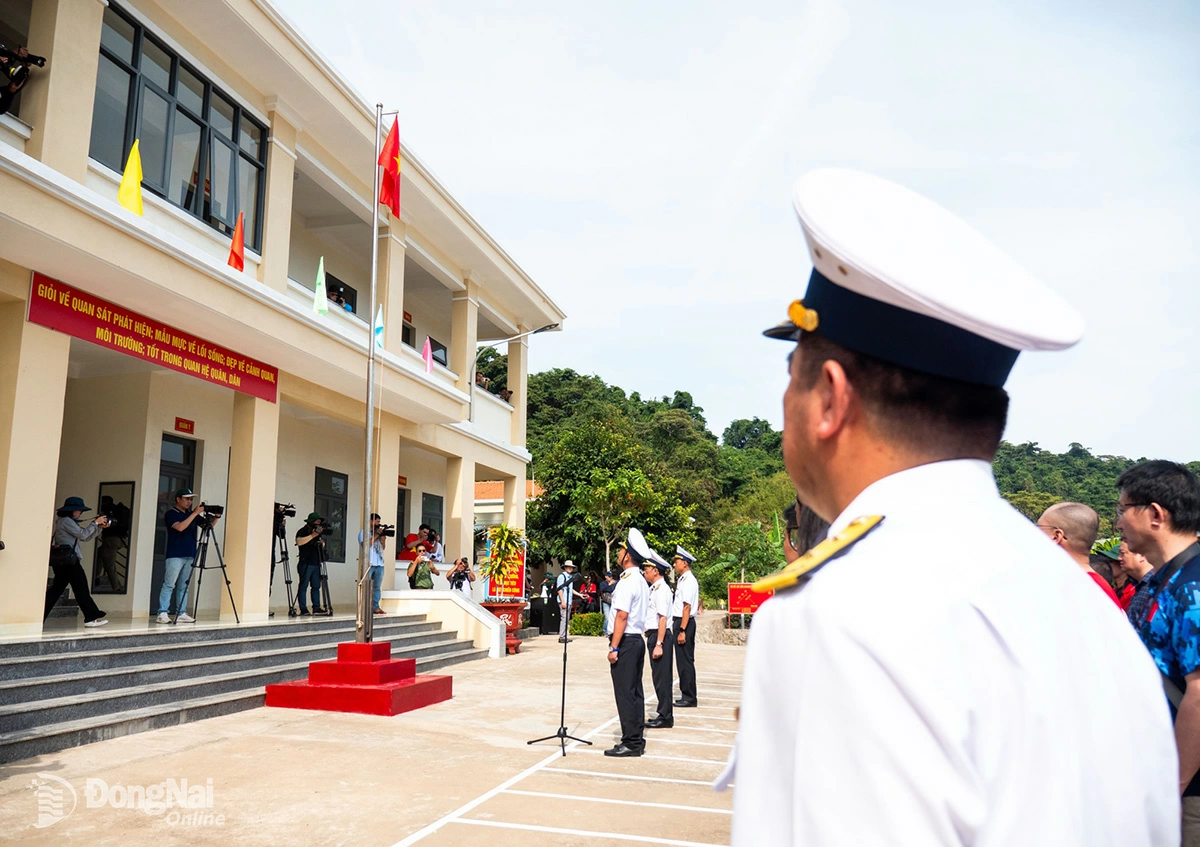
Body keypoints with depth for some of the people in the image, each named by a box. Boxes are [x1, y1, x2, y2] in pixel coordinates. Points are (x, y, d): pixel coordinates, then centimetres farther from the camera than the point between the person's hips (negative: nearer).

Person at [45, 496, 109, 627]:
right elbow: (83, 534, -12)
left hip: (62, 561, 10)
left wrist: (100, 527, 11)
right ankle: (92, 617, -3)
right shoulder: (66, 521, -9)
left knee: (56, 589, 9)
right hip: (68, 560, -10)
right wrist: (95, 522, -3)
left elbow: (86, 538, 20)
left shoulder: (69, 521, 21)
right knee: (81, 589, -6)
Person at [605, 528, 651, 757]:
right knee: (635, 692, 13)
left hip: (626, 641, -10)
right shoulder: (641, 581, 13)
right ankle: (636, 740, 19)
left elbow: (622, 616, -21)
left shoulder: (626, 581, -16)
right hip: (638, 640, 10)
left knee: (625, 693, -4)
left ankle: (630, 743, 0)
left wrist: (614, 647, -19)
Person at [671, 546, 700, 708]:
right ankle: (687, 696, 22)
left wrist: (682, 631, -23)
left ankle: (689, 698, 4)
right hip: (680, 622, 10)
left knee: (685, 661, -3)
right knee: (683, 661, 15)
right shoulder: (683, 579, 14)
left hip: (684, 623, -10)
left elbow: (687, 607, -21)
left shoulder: (688, 581, -16)